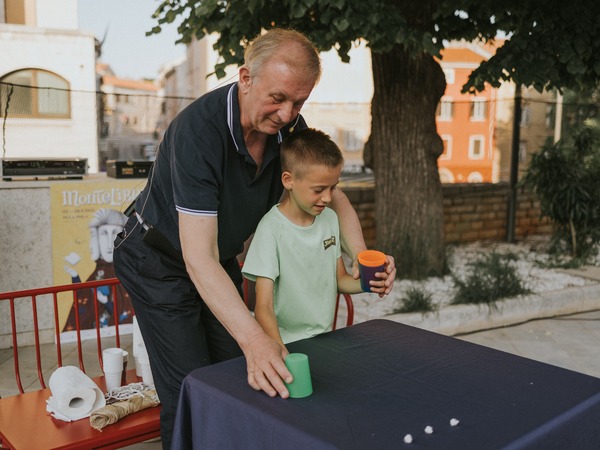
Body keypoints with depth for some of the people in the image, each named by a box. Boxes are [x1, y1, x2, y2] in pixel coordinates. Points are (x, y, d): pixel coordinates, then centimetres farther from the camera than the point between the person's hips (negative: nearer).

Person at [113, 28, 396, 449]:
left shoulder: (289, 126, -13)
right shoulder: (199, 130, -34)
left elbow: (331, 194, 1)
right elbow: (199, 259, -38)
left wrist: (363, 258, -16)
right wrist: (254, 339, -47)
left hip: (221, 260, 6)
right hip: (161, 262, -6)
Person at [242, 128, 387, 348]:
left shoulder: (330, 218, 5)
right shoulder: (272, 230, -16)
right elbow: (264, 307, -18)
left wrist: (365, 284, -4)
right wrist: (280, 352, -32)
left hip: (324, 339, 5)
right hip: (285, 343, -4)